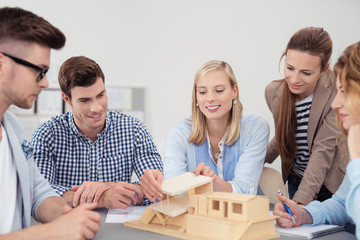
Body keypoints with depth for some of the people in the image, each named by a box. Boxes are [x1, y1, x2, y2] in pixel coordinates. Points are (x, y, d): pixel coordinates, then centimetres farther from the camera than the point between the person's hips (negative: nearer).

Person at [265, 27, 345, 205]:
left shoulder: (336, 92, -20)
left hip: (332, 185, -4)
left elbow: (323, 151, -25)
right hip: (296, 182, 4)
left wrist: (300, 201, -32)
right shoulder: (273, 92, -4)